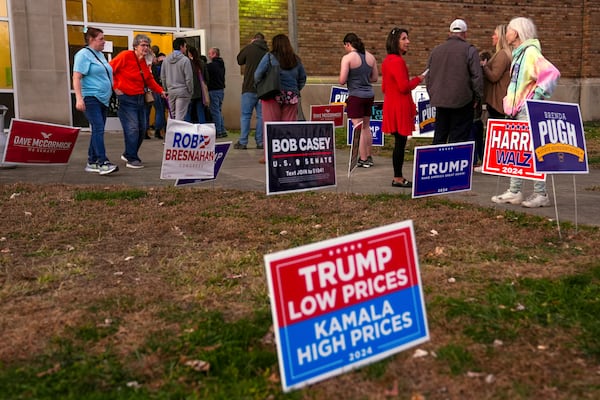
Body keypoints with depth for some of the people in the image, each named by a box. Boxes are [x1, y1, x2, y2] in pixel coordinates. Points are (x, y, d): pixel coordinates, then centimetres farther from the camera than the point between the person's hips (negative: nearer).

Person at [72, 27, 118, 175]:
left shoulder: (100, 55, 19)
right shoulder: (83, 54, -7)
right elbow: (76, 78, -15)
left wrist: (113, 89, 24)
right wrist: (79, 98, -24)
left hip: (103, 99, 9)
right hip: (91, 98, -9)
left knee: (98, 130, 9)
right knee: (98, 129, -17)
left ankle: (92, 163, 16)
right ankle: (102, 163, -23)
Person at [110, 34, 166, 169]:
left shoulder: (143, 62, 10)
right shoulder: (125, 56, -12)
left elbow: (149, 80, 19)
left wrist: (160, 91, 8)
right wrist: (115, 87, -14)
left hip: (140, 99, 8)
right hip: (127, 98, -8)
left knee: (142, 128, 10)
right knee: (132, 128, -13)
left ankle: (128, 154, 27)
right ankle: (131, 159, -5)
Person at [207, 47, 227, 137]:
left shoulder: (211, 65, -15)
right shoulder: (221, 64, 13)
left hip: (214, 90, -9)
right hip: (221, 89, 9)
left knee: (215, 111, -4)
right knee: (219, 111, 15)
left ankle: (218, 132, -3)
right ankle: (223, 131, 16)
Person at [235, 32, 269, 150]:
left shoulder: (249, 48, -3)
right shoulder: (267, 51, 6)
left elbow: (239, 60, 11)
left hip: (249, 88, -3)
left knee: (245, 115, 2)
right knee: (261, 115, 6)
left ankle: (243, 142, 1)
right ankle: (260, 142, 6)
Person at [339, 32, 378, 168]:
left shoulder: (347, 58, -11)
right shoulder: (371, 57, 7)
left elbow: (342, 81, -14)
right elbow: (375, 78, 12)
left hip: (356, 96, -6)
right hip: (369, 95, 6)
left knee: (358, 128, 0)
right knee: (366, 127, 16)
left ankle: (363, 159, 3)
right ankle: (369, 157, 23)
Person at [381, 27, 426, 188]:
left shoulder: (387, 60, 15)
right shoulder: (397, 61, -16)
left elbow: (384, 87, 21)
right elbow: (404, 86, -21)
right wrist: (418, 79, -4)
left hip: (392, 105, 10)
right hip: (400, 107, -10)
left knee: (399, 143, 13)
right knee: (400, 142, -4)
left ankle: (398, 177, 17)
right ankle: (398, 178, 2)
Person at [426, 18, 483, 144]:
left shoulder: (436, 50, 11)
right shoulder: (469, 50, -6)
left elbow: (429, 77, 17)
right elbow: (477, 76, -9)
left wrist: (432, 96, 22)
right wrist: (477, 97, 1)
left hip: (439, 102, 5)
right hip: (462, 102, -5)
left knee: (439, 137, 12)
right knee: (458, 138, -2)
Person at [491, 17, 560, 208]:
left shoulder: (531, 52, -13)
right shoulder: (518, 53, 17)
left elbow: (551, 73, -25)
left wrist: (538, 96, -20)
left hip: (529, 111, -10)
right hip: (518, 110, 10)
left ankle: (541, 194, 0)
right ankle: (514, 192, 17)